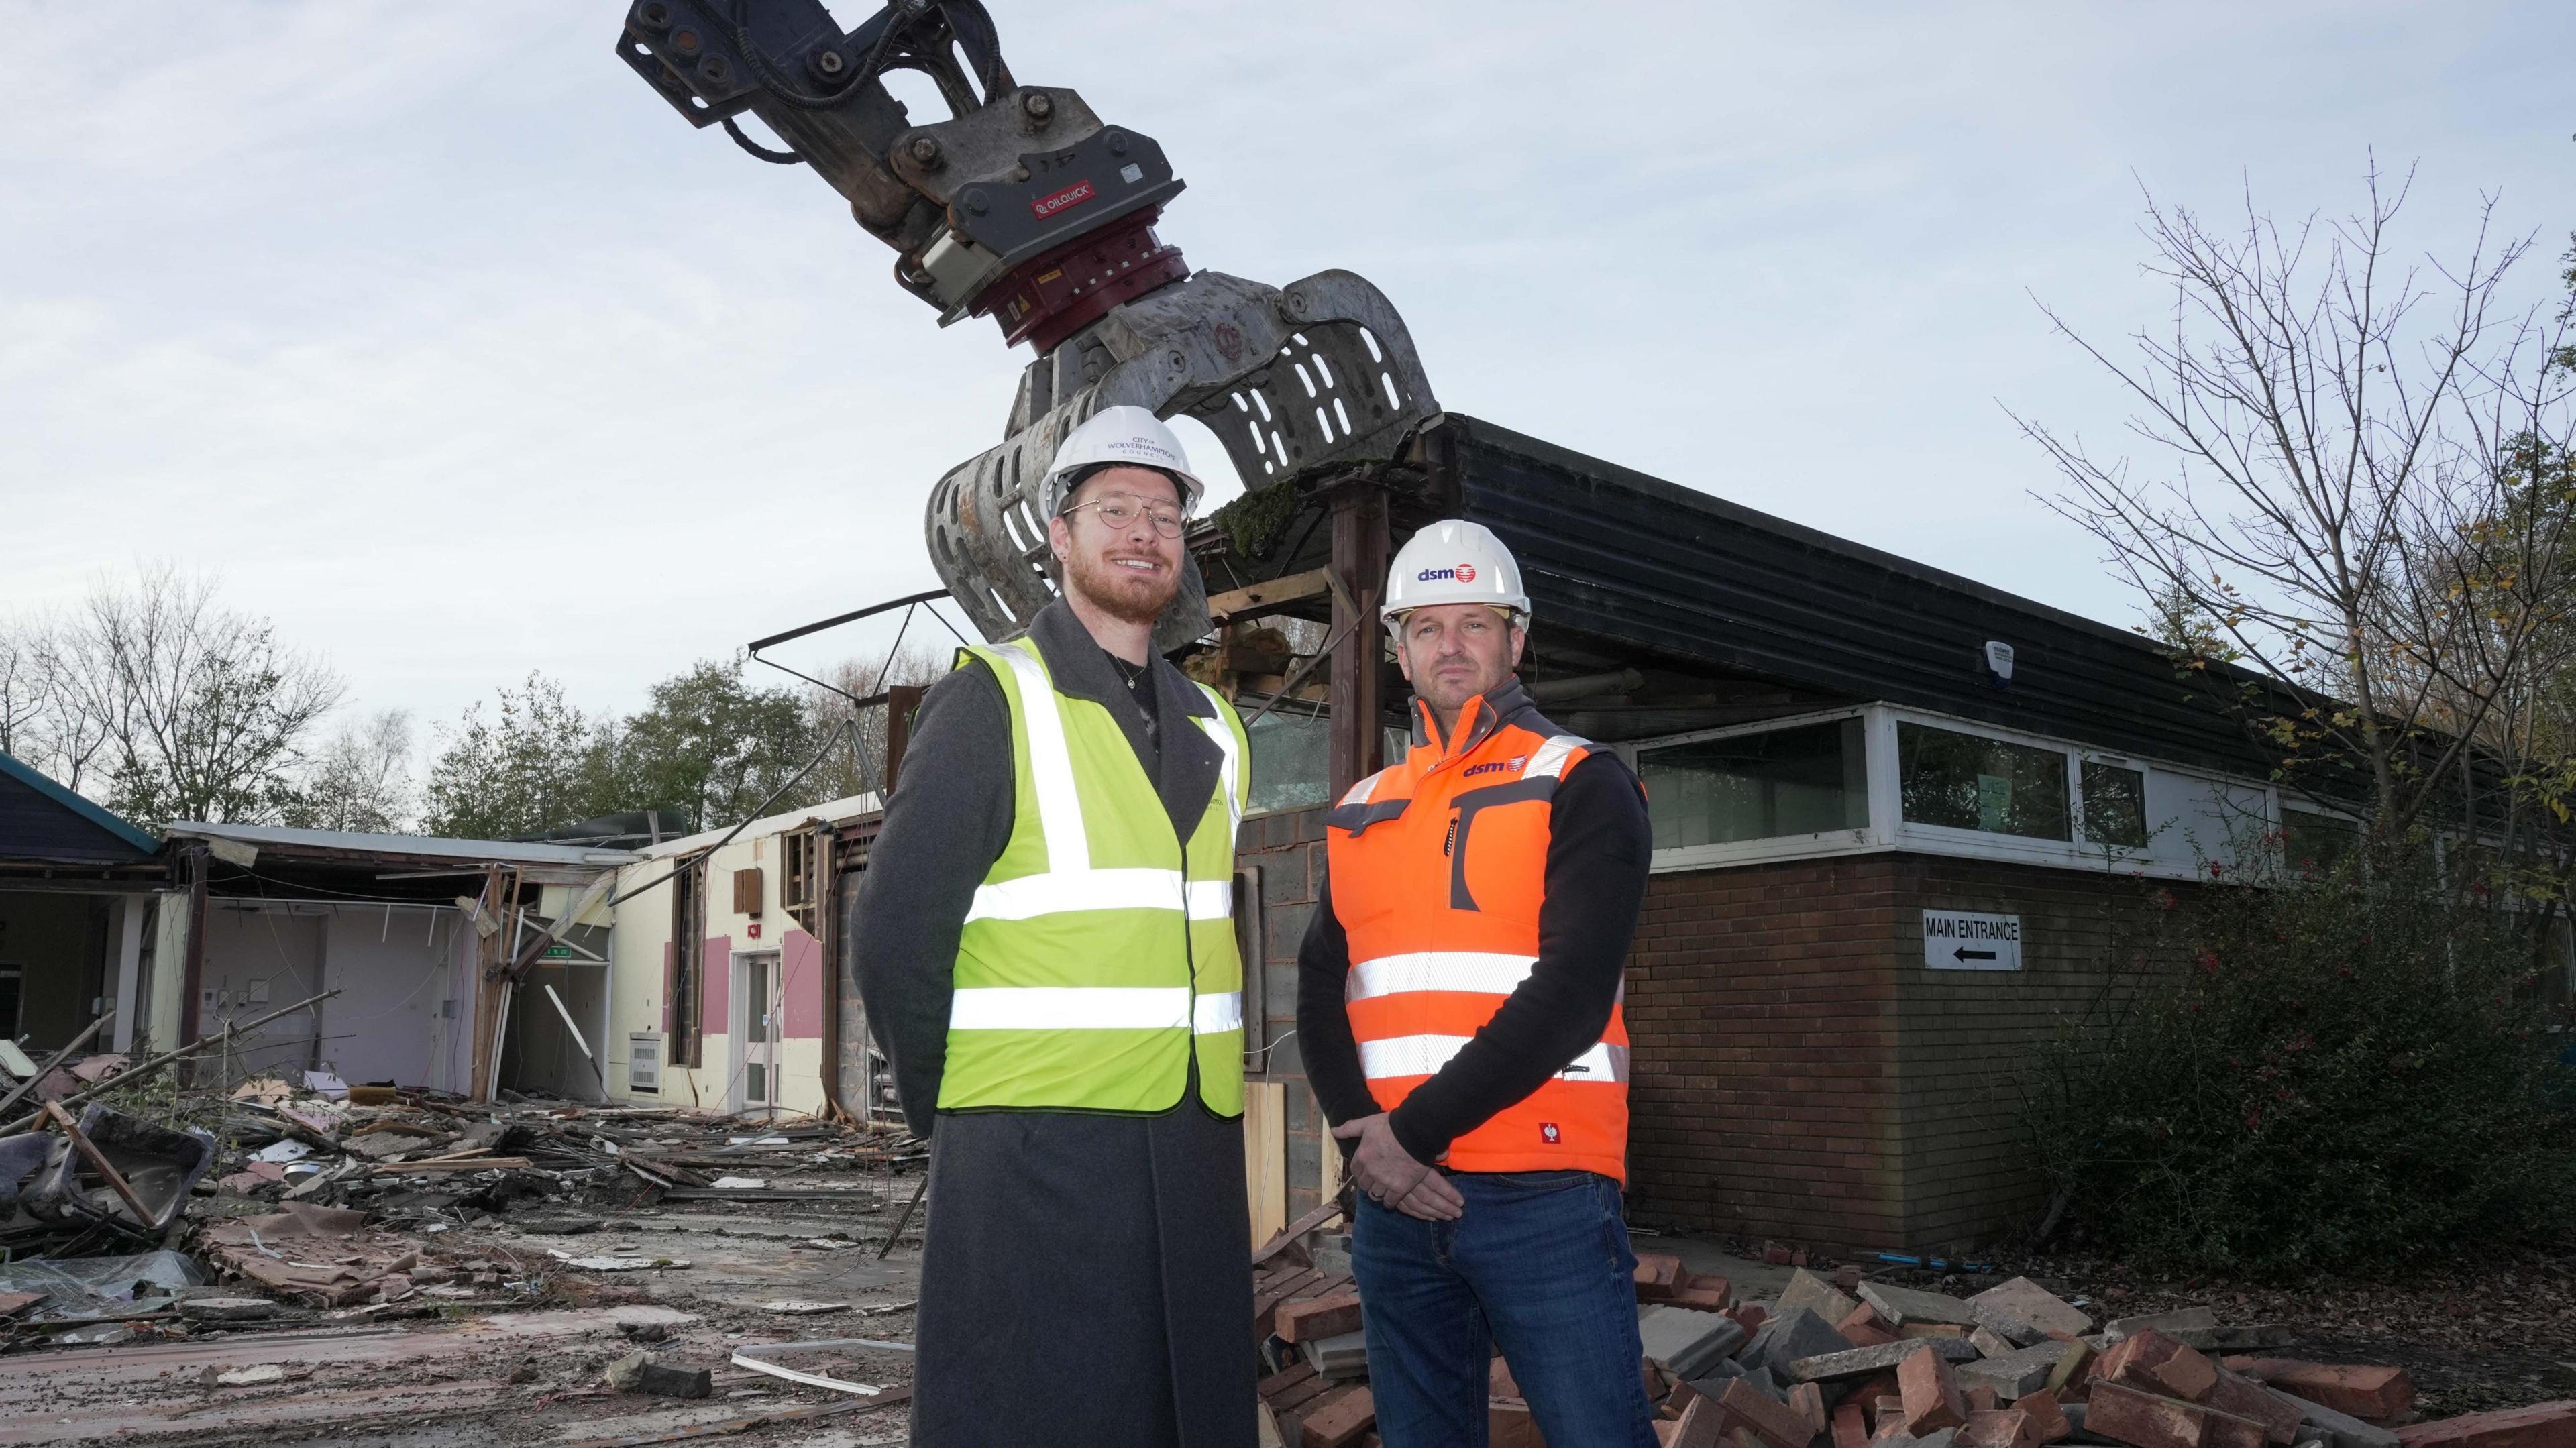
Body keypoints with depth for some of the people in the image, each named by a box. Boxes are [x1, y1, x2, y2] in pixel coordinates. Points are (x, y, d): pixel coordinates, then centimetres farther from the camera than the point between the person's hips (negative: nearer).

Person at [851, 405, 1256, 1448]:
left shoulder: (1216, 732, 15)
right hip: (1033, 1160, -6)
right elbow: (895, 929, -7)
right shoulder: (991, 701, -4)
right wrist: (949, 1109, -2)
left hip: (1197, 1158, 6)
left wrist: (1200, 1096, 12)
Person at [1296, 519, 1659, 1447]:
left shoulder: (1580, 787, -1)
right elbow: (1321, 992, 9)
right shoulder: (1362, 813, 16)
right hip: (1395, 1195, 5)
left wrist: (1415, 1129, -14)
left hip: (1543, 1194, -5)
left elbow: (1571, 994, -12)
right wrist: (1361, 1134, -9)